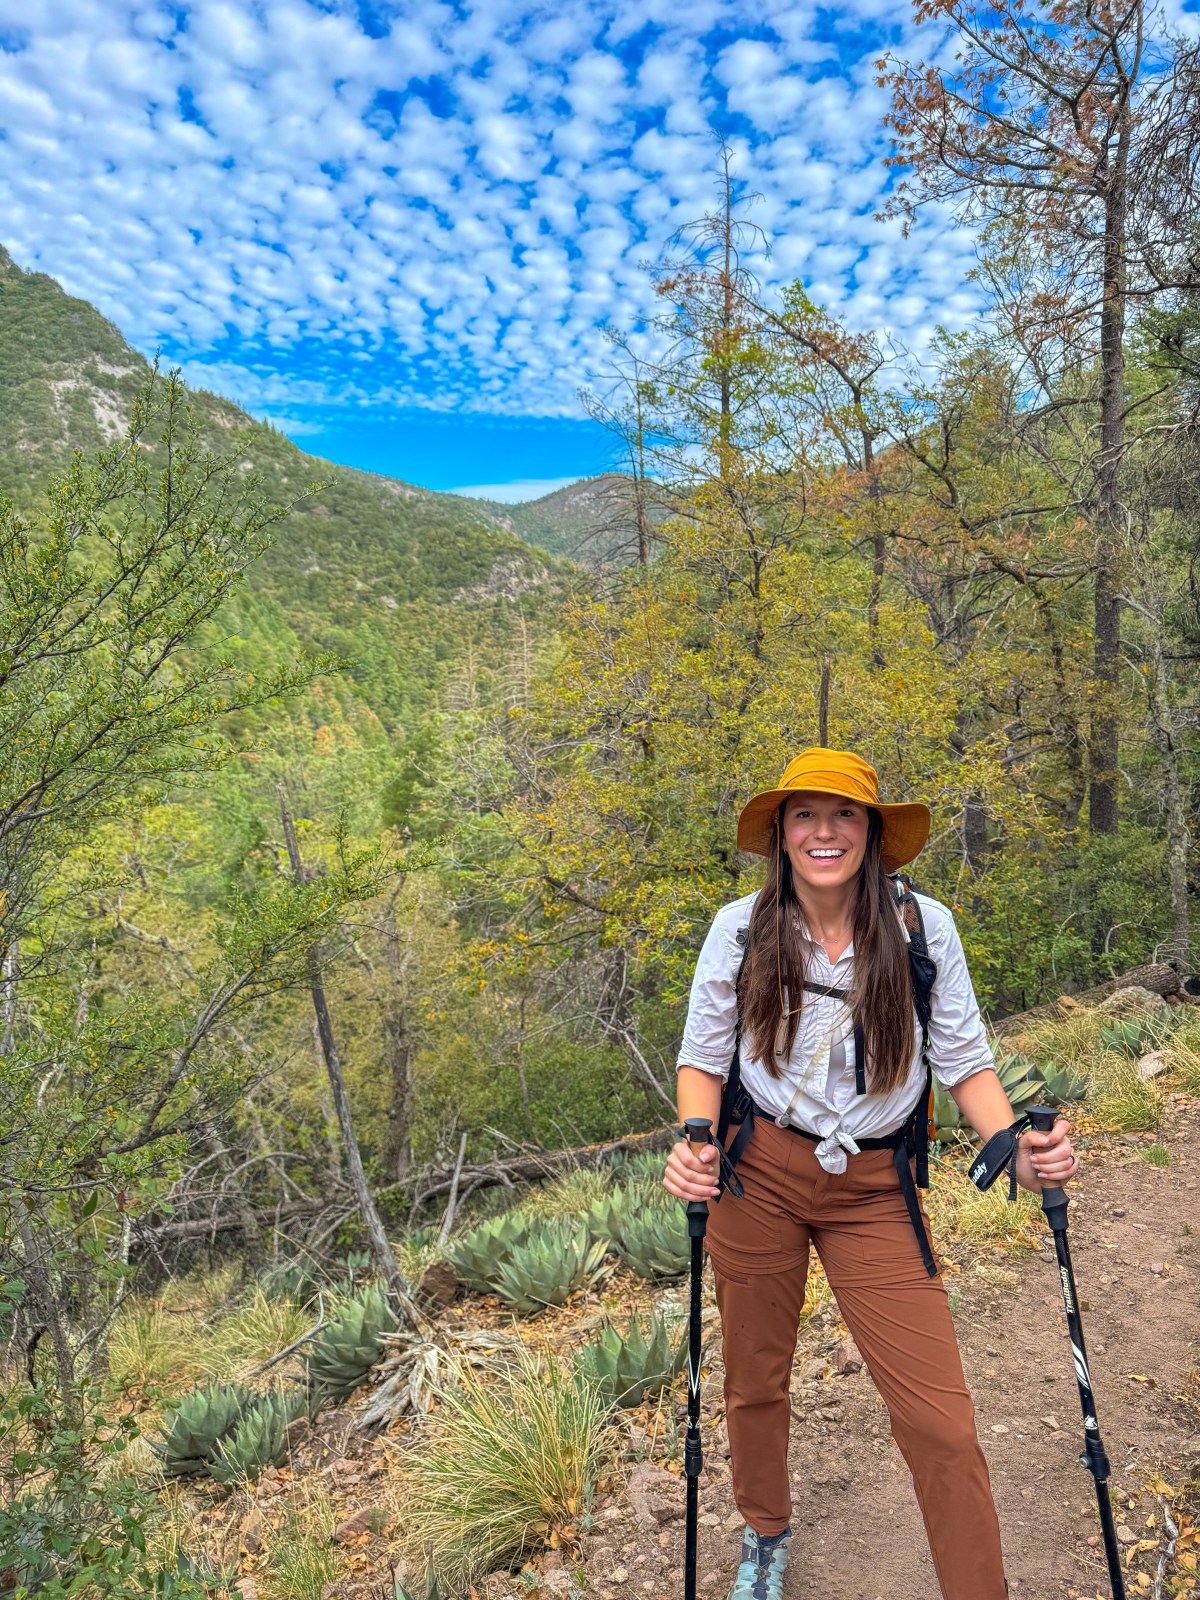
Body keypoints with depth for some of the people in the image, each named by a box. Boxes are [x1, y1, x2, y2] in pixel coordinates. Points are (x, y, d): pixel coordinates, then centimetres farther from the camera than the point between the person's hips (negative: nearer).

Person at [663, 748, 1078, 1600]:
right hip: (757, 1177, 1)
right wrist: (696, 1145, -19)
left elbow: (964, 1060, -2)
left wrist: (1020, 1147, -19)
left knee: (941, 1421, -5)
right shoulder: (740, 929, -8)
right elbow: (703, 1057, -1)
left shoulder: (924, 926, -9)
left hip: (876, 1191, 0)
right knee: (755, 1381, 19)